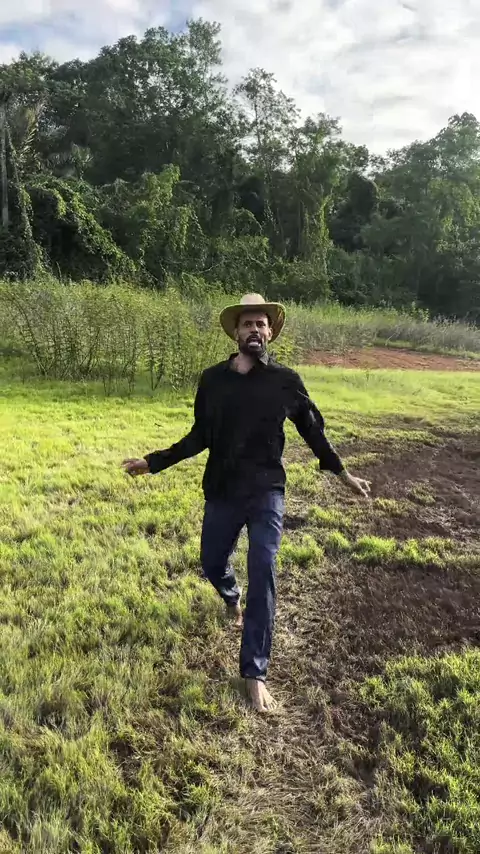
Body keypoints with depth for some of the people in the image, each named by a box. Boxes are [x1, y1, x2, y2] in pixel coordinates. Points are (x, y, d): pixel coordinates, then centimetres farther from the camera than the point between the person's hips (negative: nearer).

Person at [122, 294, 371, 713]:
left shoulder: (286, 380, -6)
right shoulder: (212, 379, -2)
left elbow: (313, 431, 6)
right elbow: (199, 437, 6)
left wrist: (343, 474, 8)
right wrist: (154, 462, 2)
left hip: (267, 493, -2)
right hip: (221, 492, 3)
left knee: (263, 576, -8)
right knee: (212, 564, 17)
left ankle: (255, 673, 4)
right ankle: (232, 598, 56)